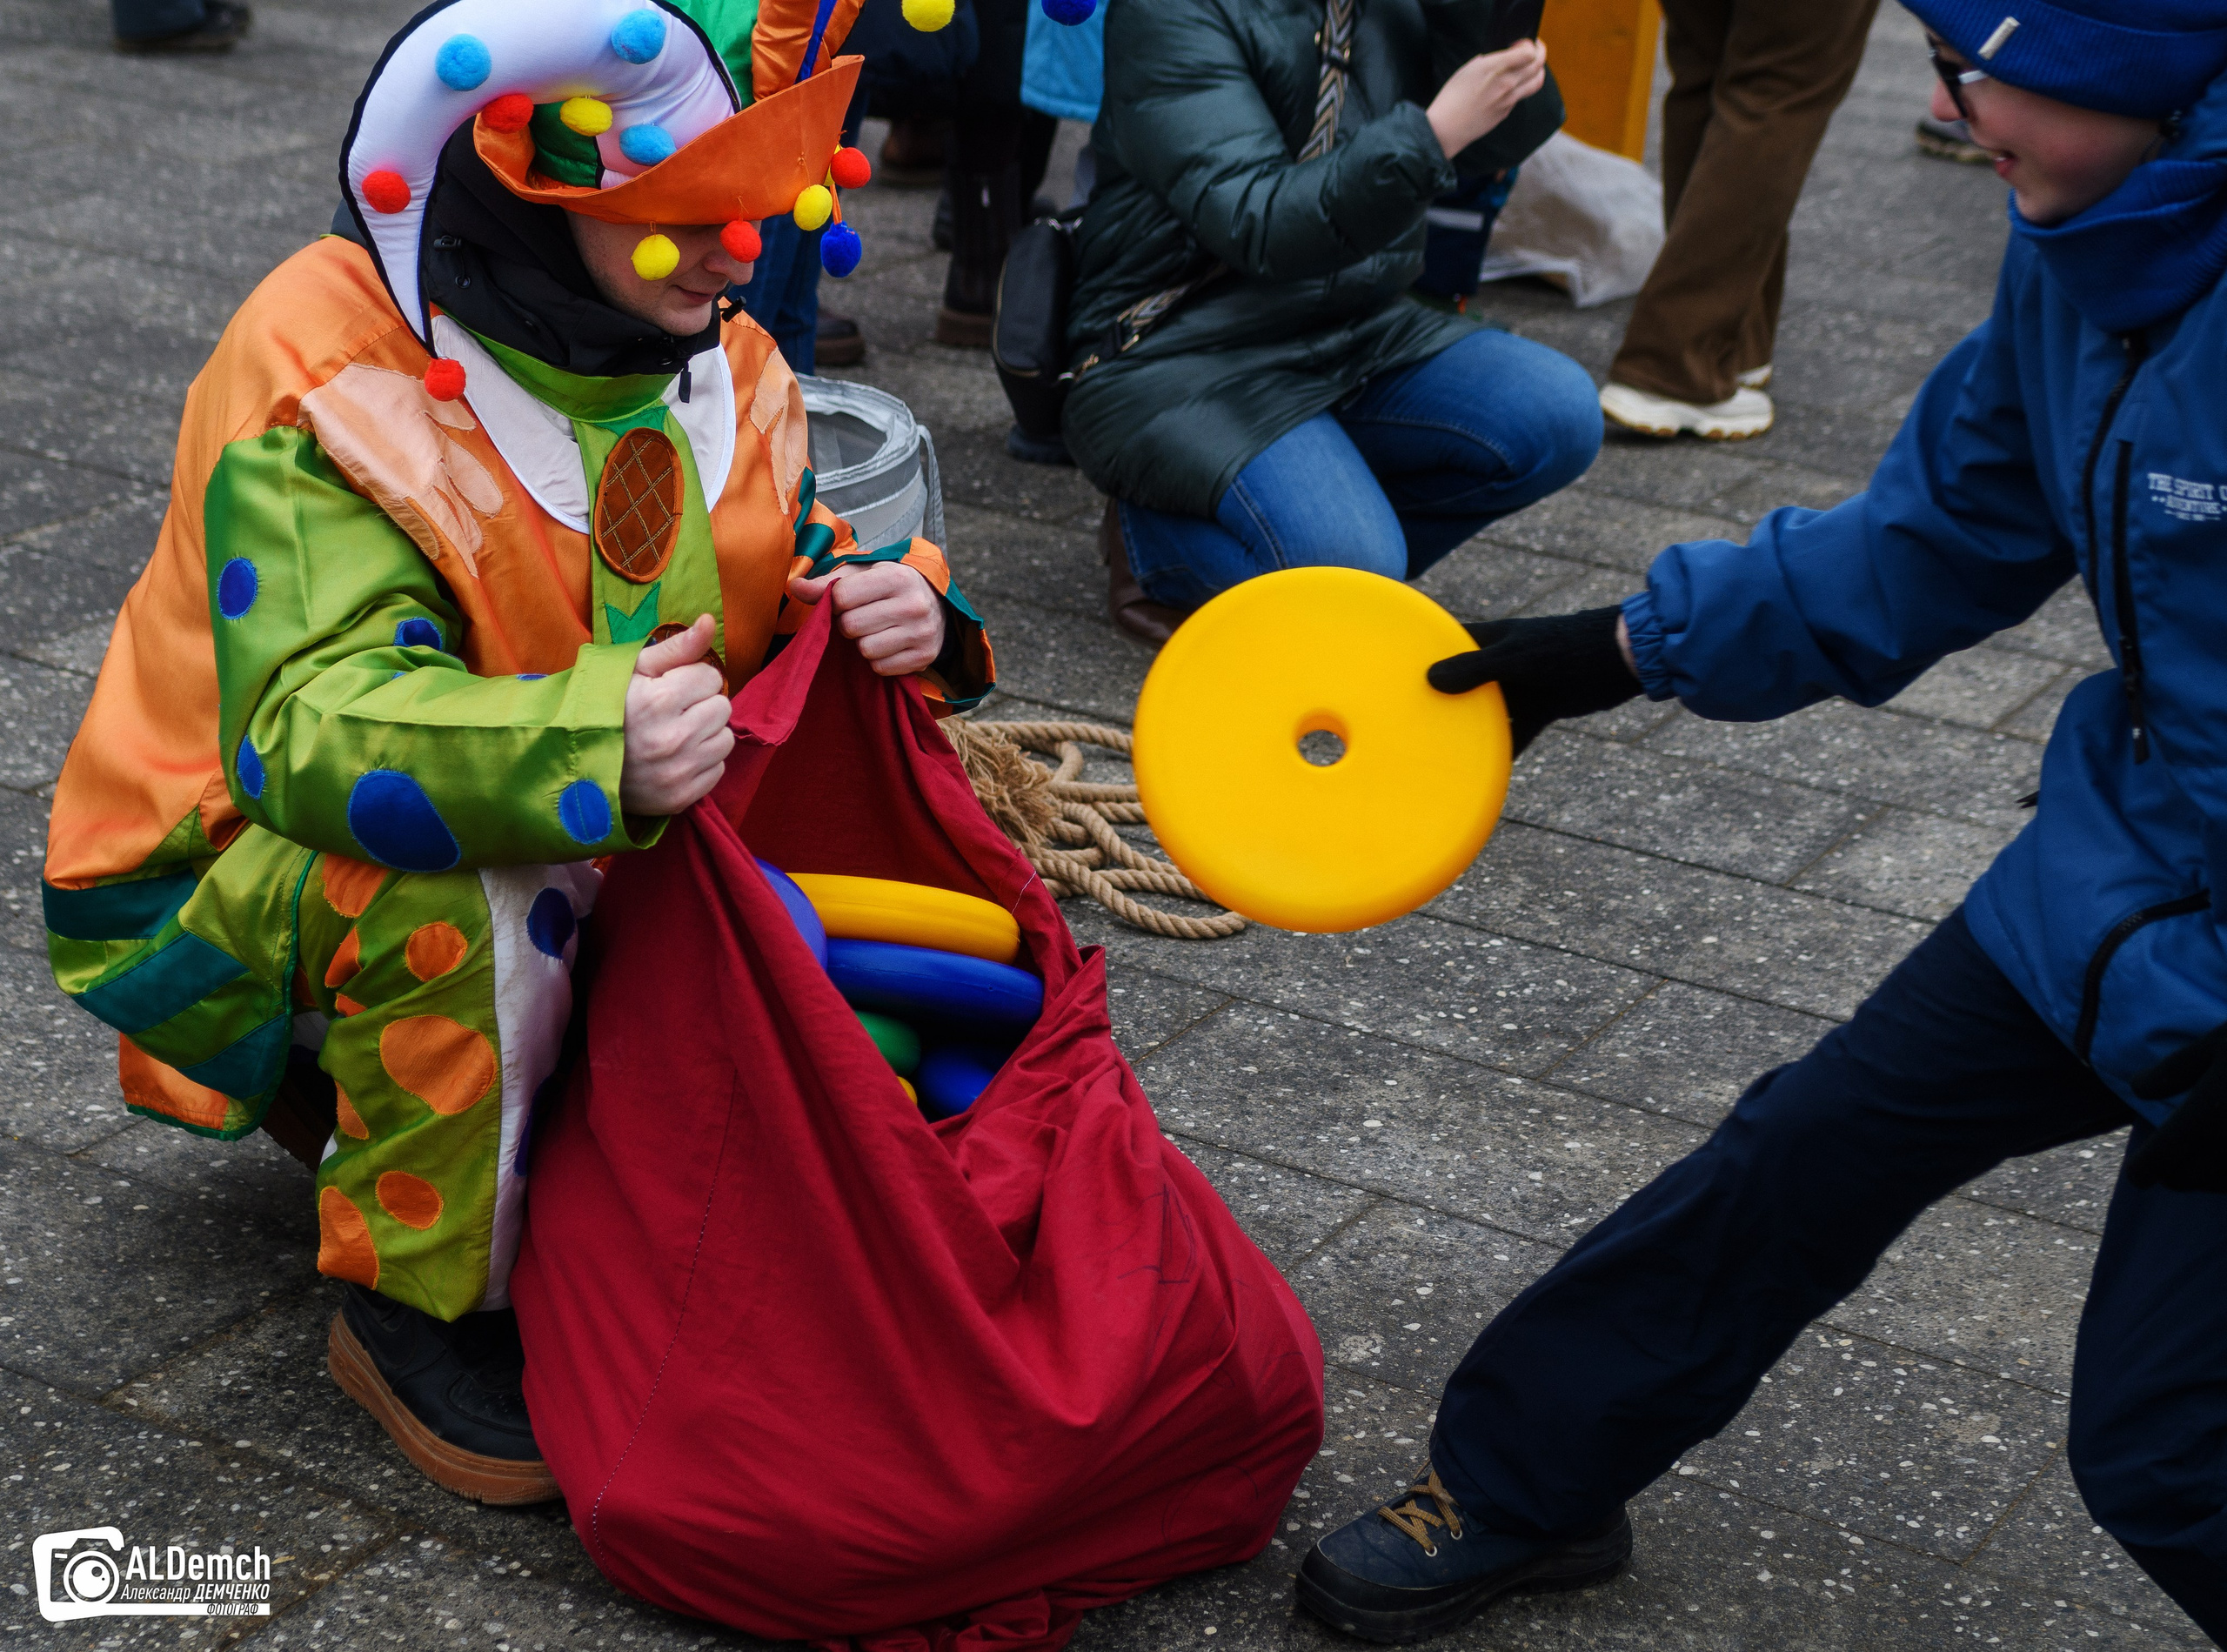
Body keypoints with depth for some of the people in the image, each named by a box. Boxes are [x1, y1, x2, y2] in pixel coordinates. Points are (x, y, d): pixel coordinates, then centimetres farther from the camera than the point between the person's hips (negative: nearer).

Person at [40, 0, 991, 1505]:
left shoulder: (720, 367, -4)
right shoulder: (328, 378, -26)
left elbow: (798, 587, 5)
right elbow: (308, 726, -37)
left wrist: (900, 609, -21)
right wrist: (592, 746, -54)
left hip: (583, 881, 7)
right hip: (232, 904, -6)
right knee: (462, 874, -37)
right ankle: (420, 1301, -16)